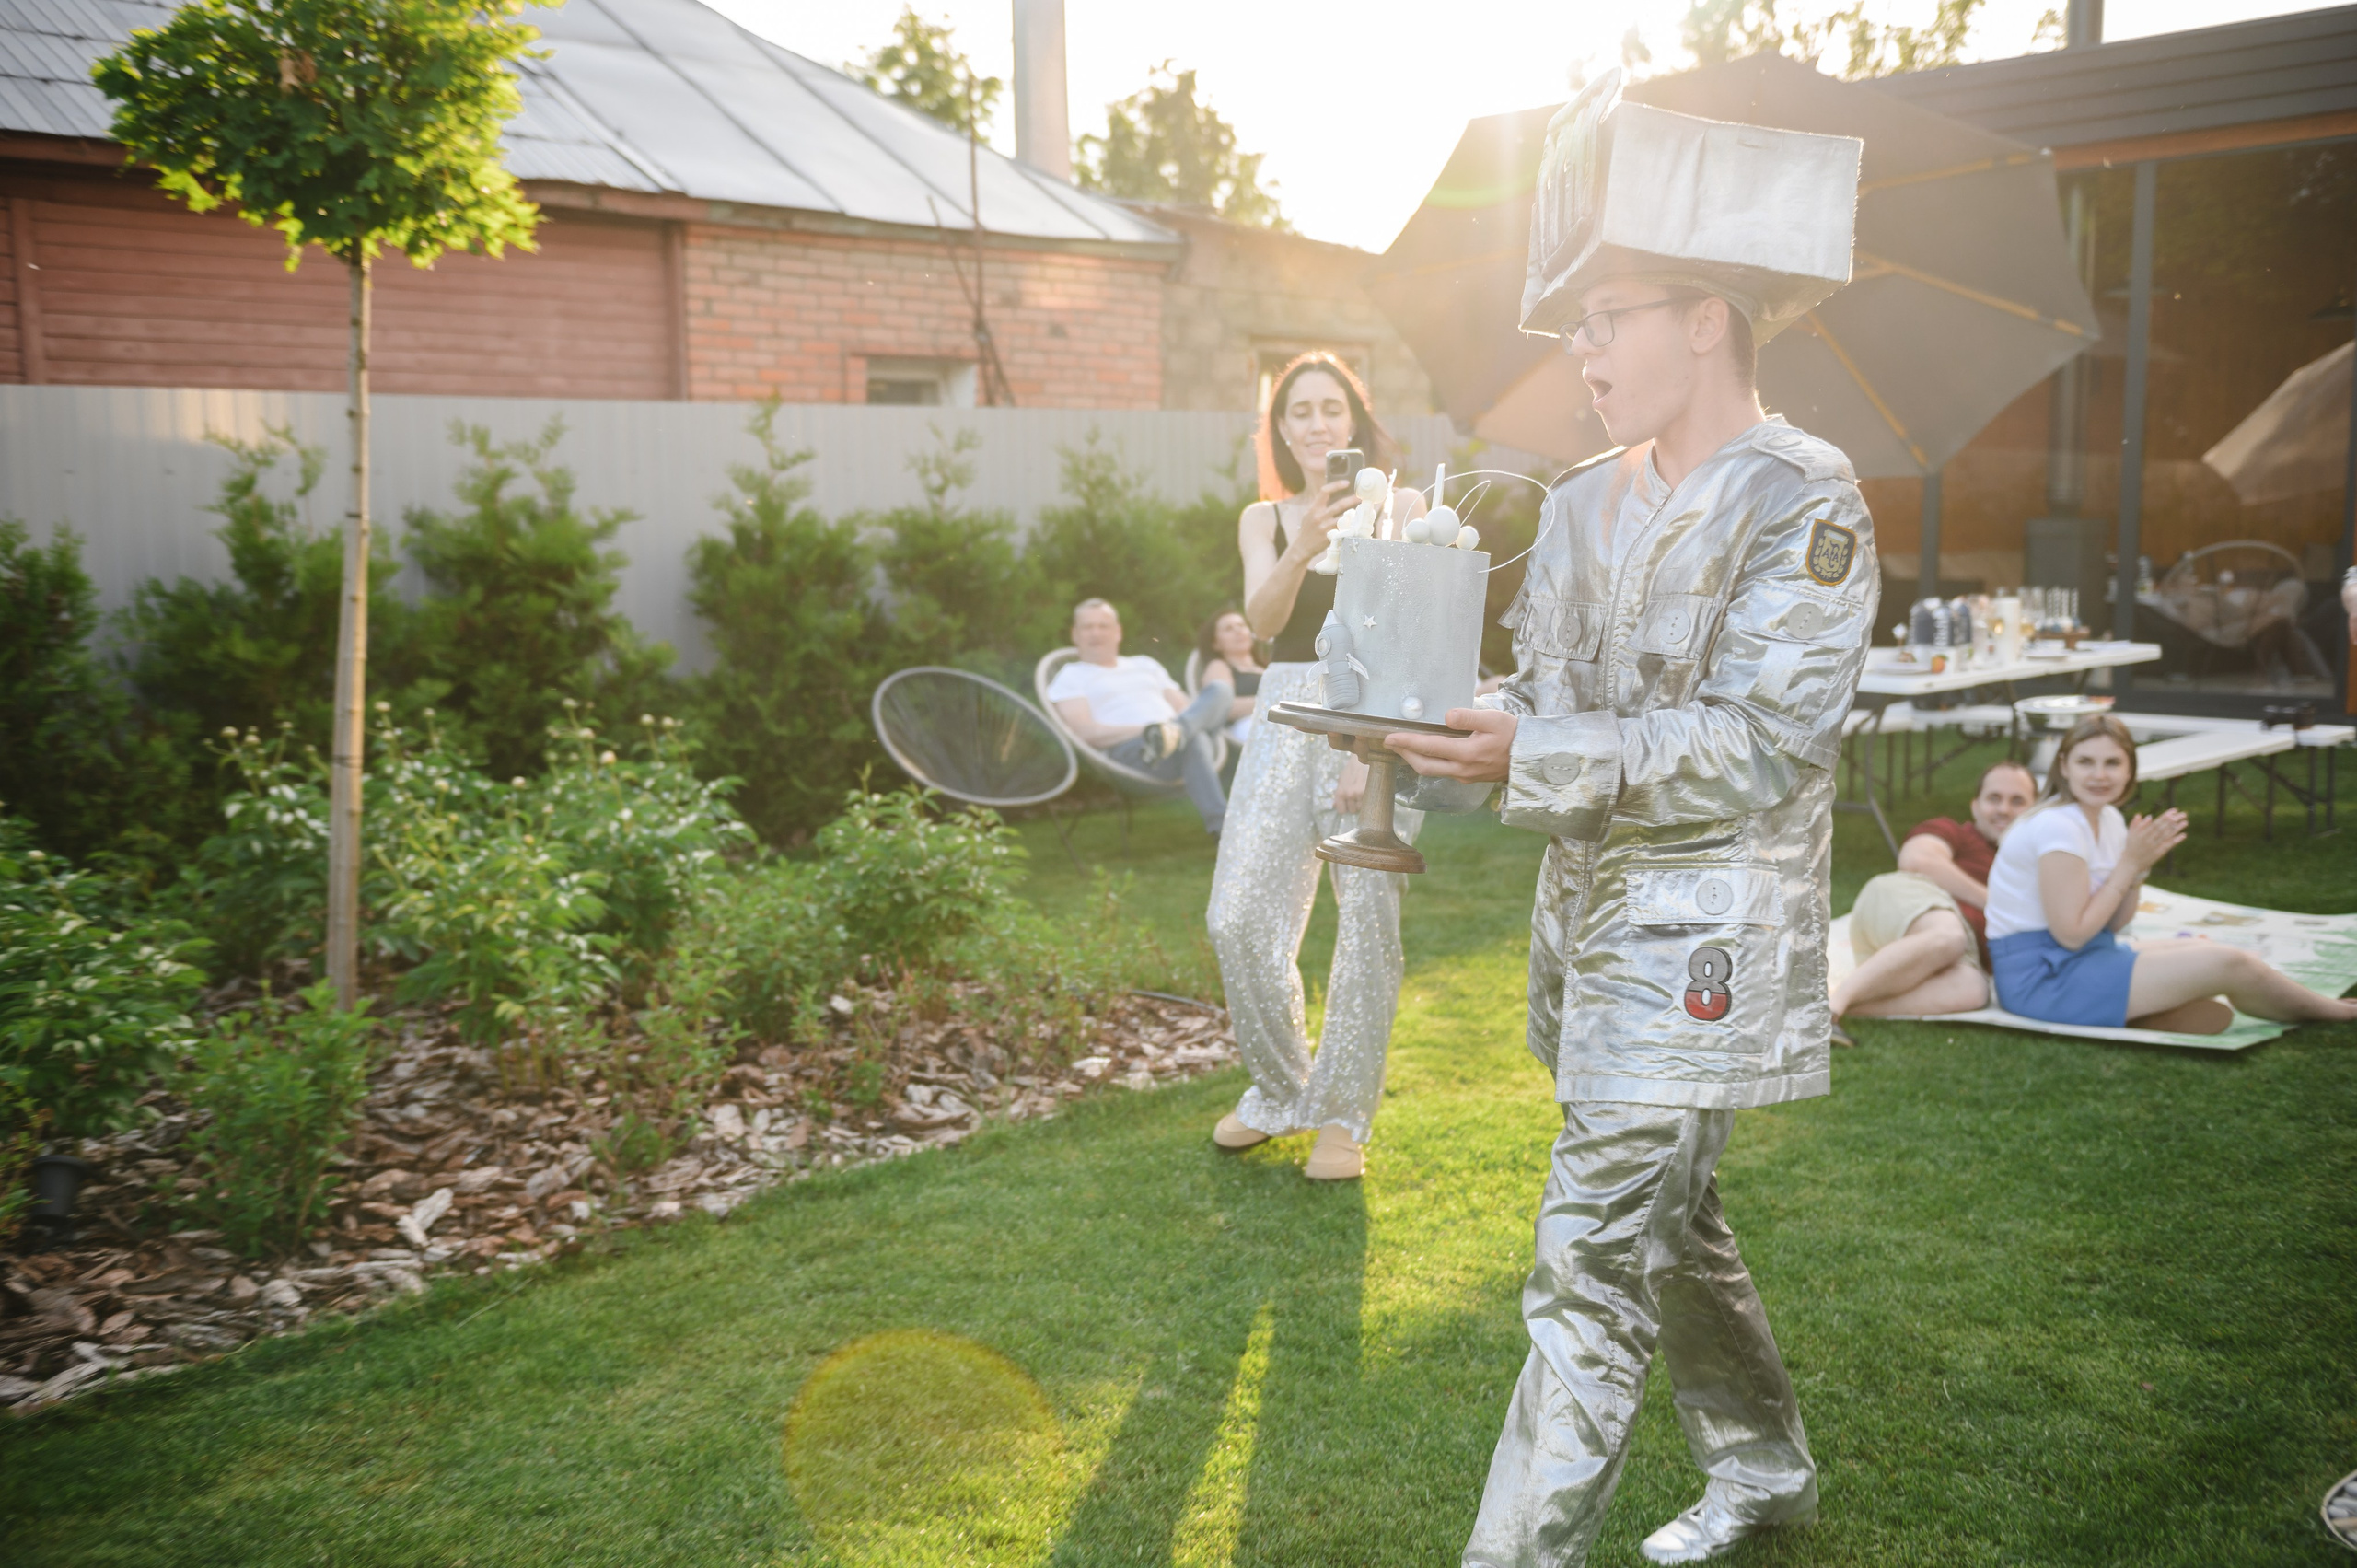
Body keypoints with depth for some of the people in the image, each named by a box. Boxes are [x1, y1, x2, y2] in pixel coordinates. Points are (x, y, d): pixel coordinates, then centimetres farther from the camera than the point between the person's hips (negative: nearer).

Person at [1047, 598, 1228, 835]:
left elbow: (1184, 708, 26)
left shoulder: (1146, 664, 36)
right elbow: (1086, 734, -2)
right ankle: (1218, 820, -51)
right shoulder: (1070, 677, 17)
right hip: (1125, 751, -6)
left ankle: (1177, 733, -49)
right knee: (1194, 738, -39)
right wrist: (1141, 729, -18)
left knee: (1218, 690, -25)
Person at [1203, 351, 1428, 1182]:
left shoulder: (1399, 505, 5)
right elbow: (1261, 619, -4)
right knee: (1239, 920, -4)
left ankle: (1343, 1115, 11)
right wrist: (1300, 552, -24)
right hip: (1287, 716, 3)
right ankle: (1279, 1091, 18)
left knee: (1367, 920, -4)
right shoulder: (1264, 519, 13)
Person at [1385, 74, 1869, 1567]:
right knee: (1668, 1219, 21)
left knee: (1595, 1255, -7)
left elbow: (1756, 747, -20)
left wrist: (1531, 760, -27)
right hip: (1593, 923, 8)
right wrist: (1443, 734, -10)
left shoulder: (1804, 505, -14)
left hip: (1701, 939, -8)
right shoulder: (1583, 505, 9)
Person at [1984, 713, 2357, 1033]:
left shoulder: (2108, 819, 7)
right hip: (2042, 977, -9)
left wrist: (2139, 866, -7)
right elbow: (2072, 934, -21)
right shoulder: (2058, 826, -20)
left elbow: (2114, 923, 10)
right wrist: (2130, 863, -16)